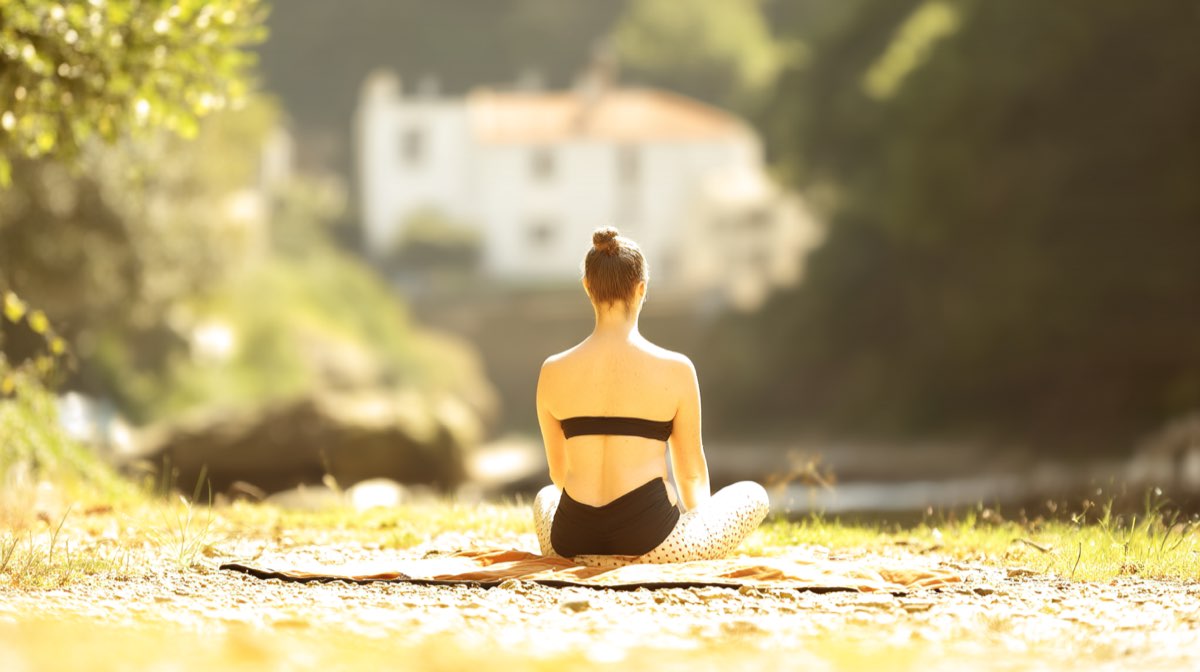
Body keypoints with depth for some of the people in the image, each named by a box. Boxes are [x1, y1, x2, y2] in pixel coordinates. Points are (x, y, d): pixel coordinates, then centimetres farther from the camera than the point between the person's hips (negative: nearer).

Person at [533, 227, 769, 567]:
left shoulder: (553, 372, 2)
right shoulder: (675, 370, -6)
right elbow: (692, 473, 6)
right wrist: (696, 513, 27)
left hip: (573, 540, 4)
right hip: (651, 539, -4)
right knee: (754, 495, 22)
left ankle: (592, 561, 16)